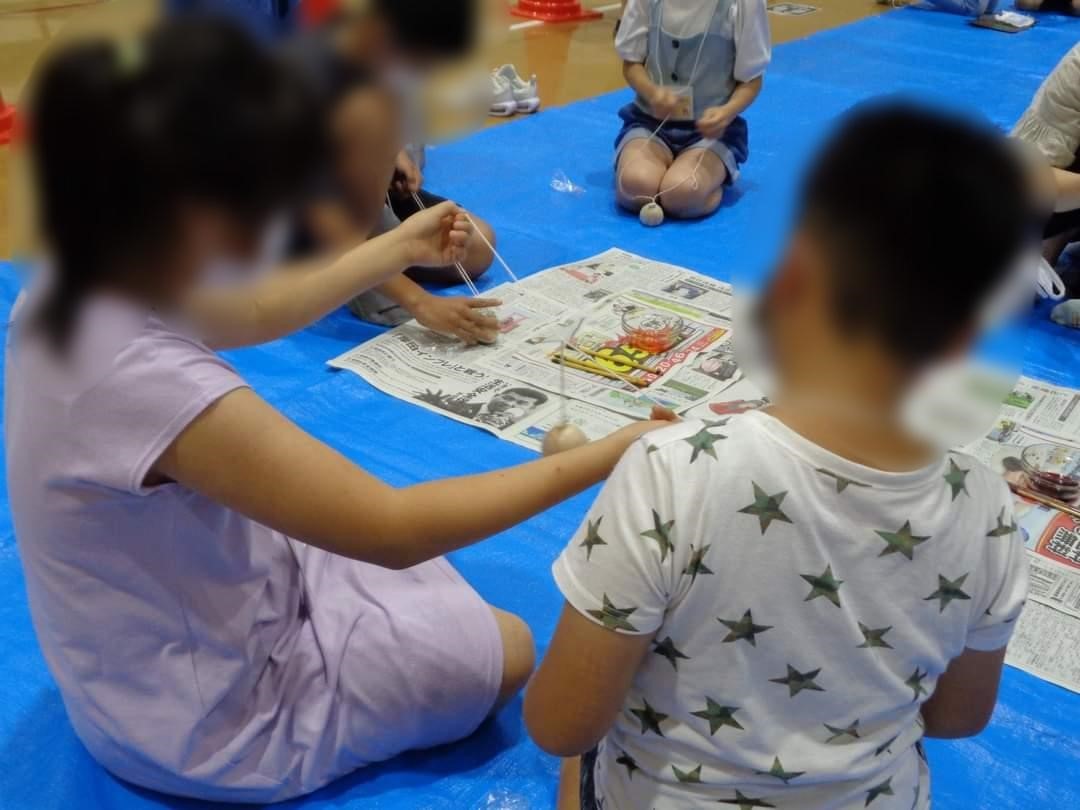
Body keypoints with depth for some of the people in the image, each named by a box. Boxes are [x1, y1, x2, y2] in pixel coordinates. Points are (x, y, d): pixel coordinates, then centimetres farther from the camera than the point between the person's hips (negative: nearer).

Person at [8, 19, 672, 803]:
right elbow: (392, 528, -34)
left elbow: (257, 313, 6)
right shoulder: (152, 381, -41)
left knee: (432, 582, 24)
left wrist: (399, 249, 13)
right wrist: (606, 457, -26)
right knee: (505, 650, 9)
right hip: (204, 719, -8)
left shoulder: (77, 292, -13)